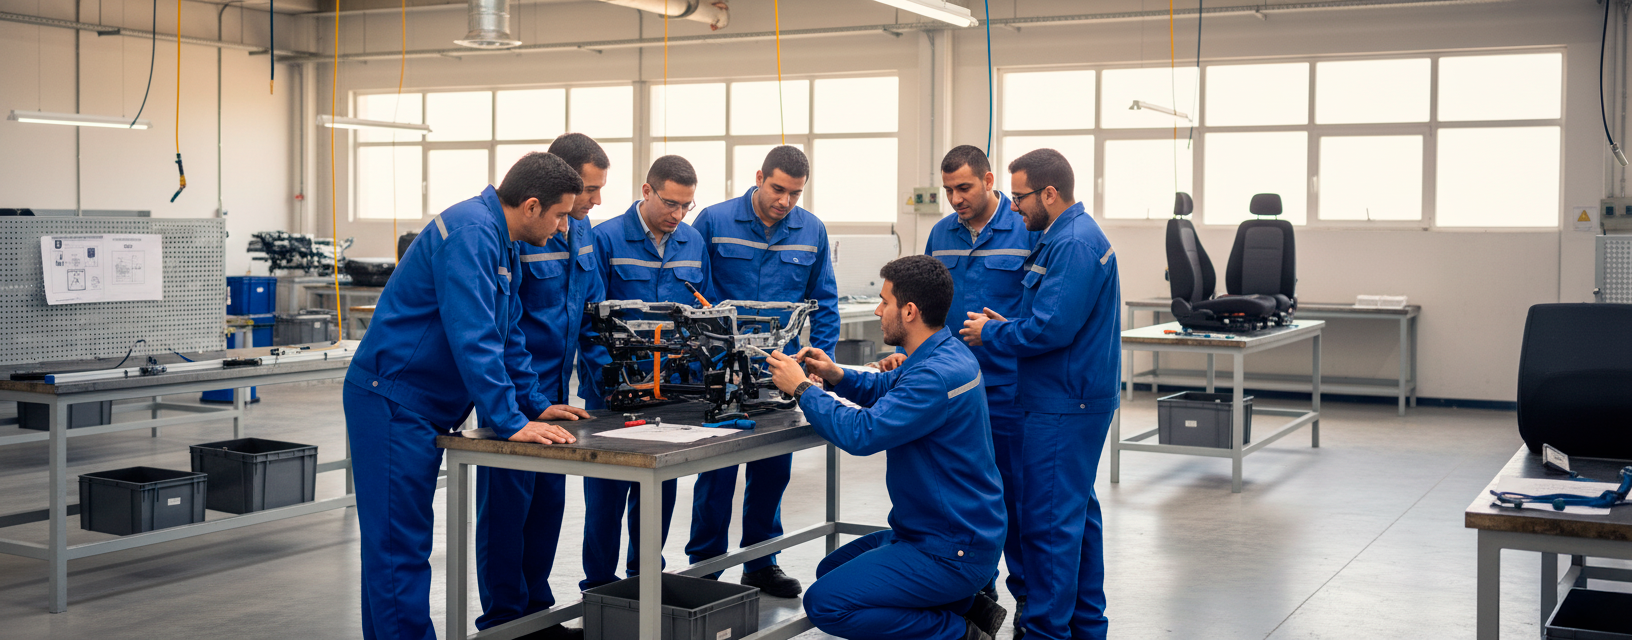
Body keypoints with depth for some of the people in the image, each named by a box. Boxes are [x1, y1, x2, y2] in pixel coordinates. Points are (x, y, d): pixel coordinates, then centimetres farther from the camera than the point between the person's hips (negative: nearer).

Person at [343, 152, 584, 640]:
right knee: (400, 546, -7)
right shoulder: (470, 233, -20)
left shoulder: (502, 243, 12)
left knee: (399, 543, 14)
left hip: (423, 408, 10)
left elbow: (508, 334, 22)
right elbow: (473, 338, -27)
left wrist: (535, 404, 17)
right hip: (393, 403, -10)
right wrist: (510, 422, -26)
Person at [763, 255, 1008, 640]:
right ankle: (965, 606, 16)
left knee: (825, 603, -15)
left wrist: (802, 389, -16)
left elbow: (861, 434, -31)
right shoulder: (944, 353, 6)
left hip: (954, 551, -11)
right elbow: (886, 388, 23)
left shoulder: (938, 374, -27)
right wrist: (836, 376, 4)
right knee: (830, 571, 22)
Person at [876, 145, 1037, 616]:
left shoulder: (1027, 231, -6)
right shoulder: (941, 234, 11)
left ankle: (1027, 595, 15)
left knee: (1015, 493, 2)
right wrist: (906, 352, 5)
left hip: (1007, 387, -5)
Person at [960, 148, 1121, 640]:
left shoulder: (1074, 244, -19)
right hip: (1077, 399, 11)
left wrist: (989, 334, -10)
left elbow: (1050, 328, -24)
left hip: (1063, 408, -11)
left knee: (1048, 520, -6)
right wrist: (1005, 324, 8)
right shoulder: (1074, 235, 15)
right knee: (1077, 511, 17)